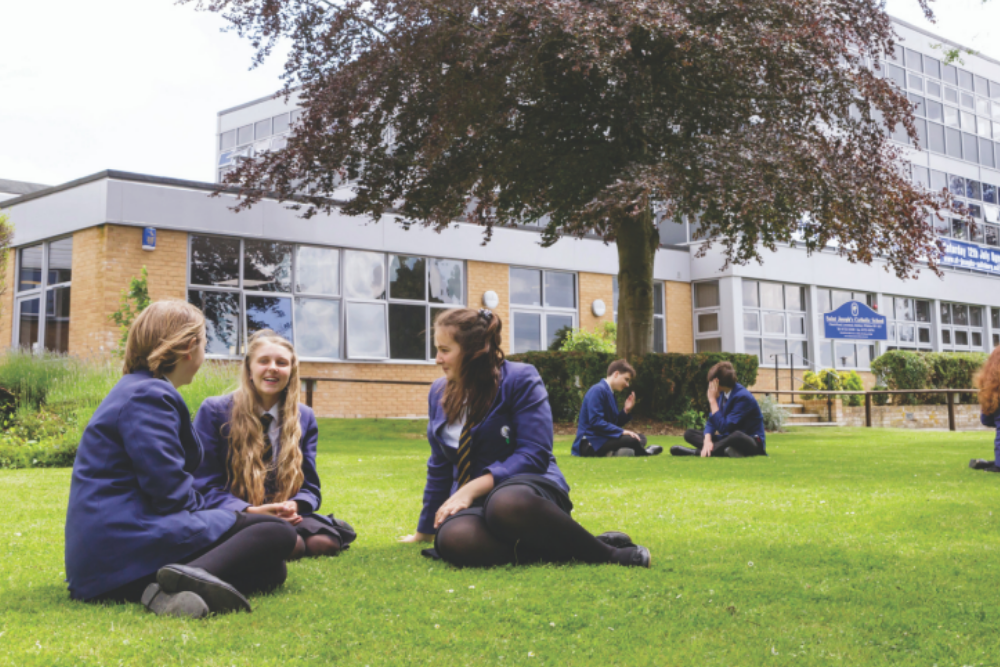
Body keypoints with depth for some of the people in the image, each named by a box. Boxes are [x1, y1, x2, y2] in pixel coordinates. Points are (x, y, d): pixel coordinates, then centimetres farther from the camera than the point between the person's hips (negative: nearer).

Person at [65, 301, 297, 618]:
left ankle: (166, 589, -21)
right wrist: (214, 515, -1)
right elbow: (170, 491, -19)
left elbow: (165, 479, 26)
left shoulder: (138, 390, 24)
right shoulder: (148, 396, -11)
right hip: (125, 542, -10)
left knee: (272, 571, 4)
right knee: (277, 532, -13)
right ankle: (192, 575, -37)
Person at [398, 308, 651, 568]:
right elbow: (440, 467, 24)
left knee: (506, 503, -45)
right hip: (473, 503, 4)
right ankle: (562, 551, -25)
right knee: (453, 538, -36)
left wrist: (474, 488, -21)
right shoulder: (439, 392, 15)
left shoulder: (519, 380, -2)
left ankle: (607, 553, -23)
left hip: (529, 485, -4)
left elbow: (535, 454, -12)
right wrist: (425, 530, 28)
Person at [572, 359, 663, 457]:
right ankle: (642, 453, 4)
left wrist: (626, 411, 2)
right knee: (632, 440, -28)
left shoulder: (610, 394, 18)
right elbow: (595, 422, -23)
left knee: (641, 438, 7)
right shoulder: (598, 390, -12)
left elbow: (614, 423, 17)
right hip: (590, 443, -11)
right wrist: (622, 431, -21)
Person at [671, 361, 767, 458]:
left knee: (737, 436, -43)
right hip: (729, 438, 8)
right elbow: (711, 421, 1)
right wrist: (707, 440, -20)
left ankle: (697, 452, -29)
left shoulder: (743, 397, -22)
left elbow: (724, 428, -26)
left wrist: (712, 400, -21)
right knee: (689, 433, -3)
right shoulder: (722, 394, 2)